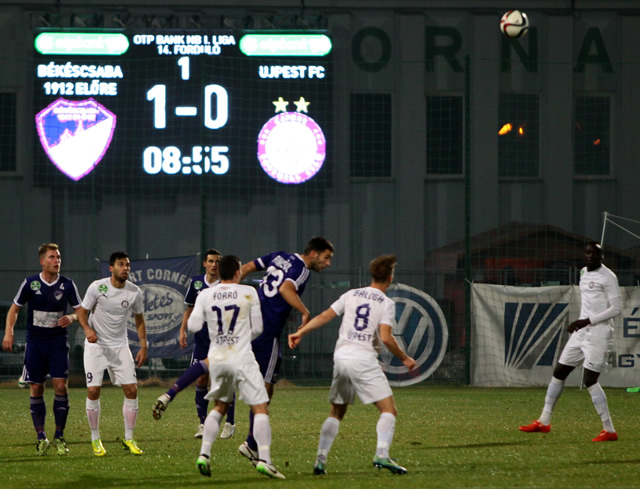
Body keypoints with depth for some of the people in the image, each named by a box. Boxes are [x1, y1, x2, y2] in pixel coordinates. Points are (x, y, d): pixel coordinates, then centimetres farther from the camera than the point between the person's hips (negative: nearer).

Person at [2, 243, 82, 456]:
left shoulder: (67, 285, -2)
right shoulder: (30, 283, -3)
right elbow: (15, 308, 6)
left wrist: (71, 317, -18)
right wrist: (9, 332, -7)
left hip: (58, 340, 0)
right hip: (35, 341, 0)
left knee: (61, 386, -10)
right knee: (36, 389, 1)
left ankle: (59, 436, 0)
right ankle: (41, 436, 9)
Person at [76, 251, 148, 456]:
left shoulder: (134, 292, -3)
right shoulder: (97, 287, -11)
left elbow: (139, 320, 10)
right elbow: (82, 312, -2)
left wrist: (143, 347, 3)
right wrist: (88, 330, -22)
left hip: (120, 346, 2)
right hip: (96, 345, -2)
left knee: (131, 390, -6)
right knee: (93, 391, -9)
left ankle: (129, 439, 6)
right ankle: (95, 439, 6)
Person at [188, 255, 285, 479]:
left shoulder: (205, 295, 1)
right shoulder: (248, 293, -4)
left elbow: (193, 326, 0)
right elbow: (257, 328, 1)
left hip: (217, 358, 4)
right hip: (242, 358, -4)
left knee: (219, 407, 22)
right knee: (260, 408, -2)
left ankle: (204, 455, 10)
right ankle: (264, 459, -15)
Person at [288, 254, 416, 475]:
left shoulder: (351, 295, 13)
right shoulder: (386, 303, -2)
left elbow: (324, 317, 9)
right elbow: (386, 338, -12)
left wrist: (300, 332, 15)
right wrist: (404, 358, 0)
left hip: (341, 357, 6)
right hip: (364, 360, -6)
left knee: (337, 412, 19)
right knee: (389, 410, -4)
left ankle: (320, 460, 13)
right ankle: (382, 455, -24)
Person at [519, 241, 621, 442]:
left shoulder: (608, 277, -11)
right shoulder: (584, 273, 14)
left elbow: (616, 308, -15)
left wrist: (588, 321, -19)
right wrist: (578, 324, 14)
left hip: (598, 333, -8)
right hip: (582, 332, 8)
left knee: (590, 380, -14)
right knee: (559, 373, 10)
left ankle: (609, 430, -8)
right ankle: (543, 422, 21)